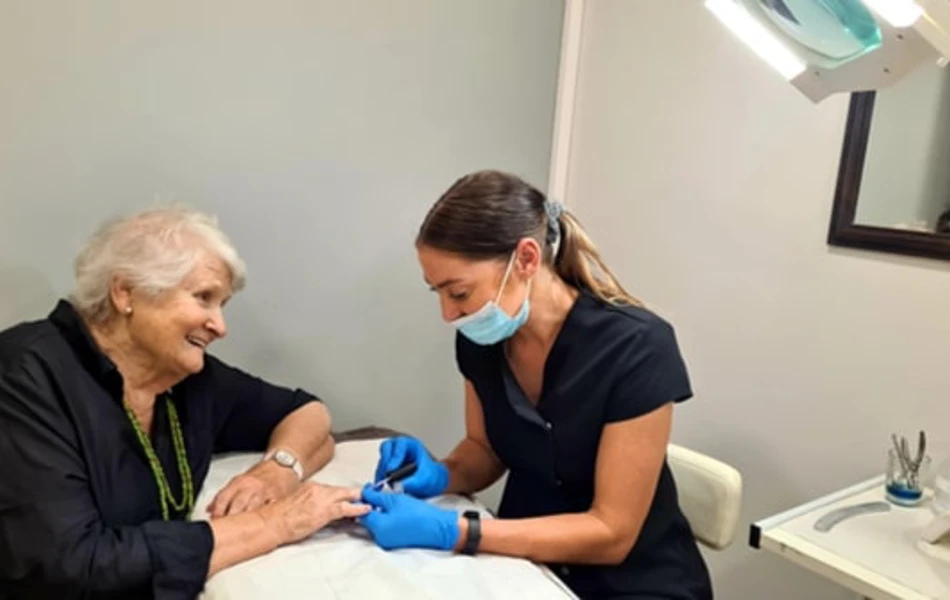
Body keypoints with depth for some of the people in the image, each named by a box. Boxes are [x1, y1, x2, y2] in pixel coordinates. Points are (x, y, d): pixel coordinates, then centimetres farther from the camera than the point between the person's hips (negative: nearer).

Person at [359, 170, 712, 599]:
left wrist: (454, 532, -28)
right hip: (530, 561, 5)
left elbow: (611, 532, -21)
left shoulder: (636, 349, -25)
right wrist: (439, 475, -15)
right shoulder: (480, 337, -10)